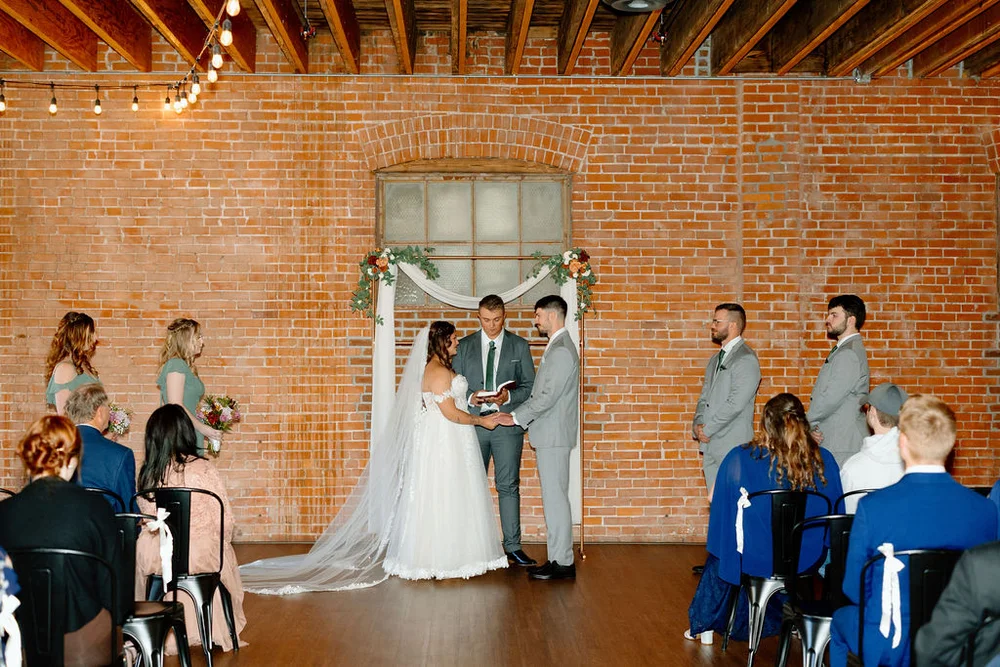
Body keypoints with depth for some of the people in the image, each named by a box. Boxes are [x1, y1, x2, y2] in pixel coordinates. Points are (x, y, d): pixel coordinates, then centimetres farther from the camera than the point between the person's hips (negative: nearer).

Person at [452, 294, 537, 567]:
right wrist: (470, 397, -12)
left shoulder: (519, 346, 5)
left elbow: (530, 386, 3)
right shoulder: (465, 345, 8)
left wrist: (508, 396, -15)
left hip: (507, 424, -1)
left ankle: (513, 546, 5)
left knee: (508, 486, -1)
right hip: (474, 423, 2)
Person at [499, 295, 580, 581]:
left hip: (554, 436, -10)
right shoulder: (557, 347, 18)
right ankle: (559, 558, 16)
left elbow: (548, 397, -20)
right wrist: (516, 412, 10)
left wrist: (516, 417, -12)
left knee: (555, 498, -5)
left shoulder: (561, 350, -15)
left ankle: (562, 563, 0)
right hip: (549, 434, 10)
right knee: (553, 498, 11)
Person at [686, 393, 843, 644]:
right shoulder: (824, 461, -11)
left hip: (753, 561, -2)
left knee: (717, 558, 32)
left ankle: (703, 626, 44)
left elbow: (717, 503, -2)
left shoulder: (739, 458, -15)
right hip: (807, 561, 2)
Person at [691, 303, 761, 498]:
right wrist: (698, 425, 2)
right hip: (710, 444, 8)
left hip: (733, 446, -8)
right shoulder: (715, 359, 20)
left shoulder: (746, 359, -9)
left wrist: (707, 429, -11)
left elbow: (735, 403, -16)